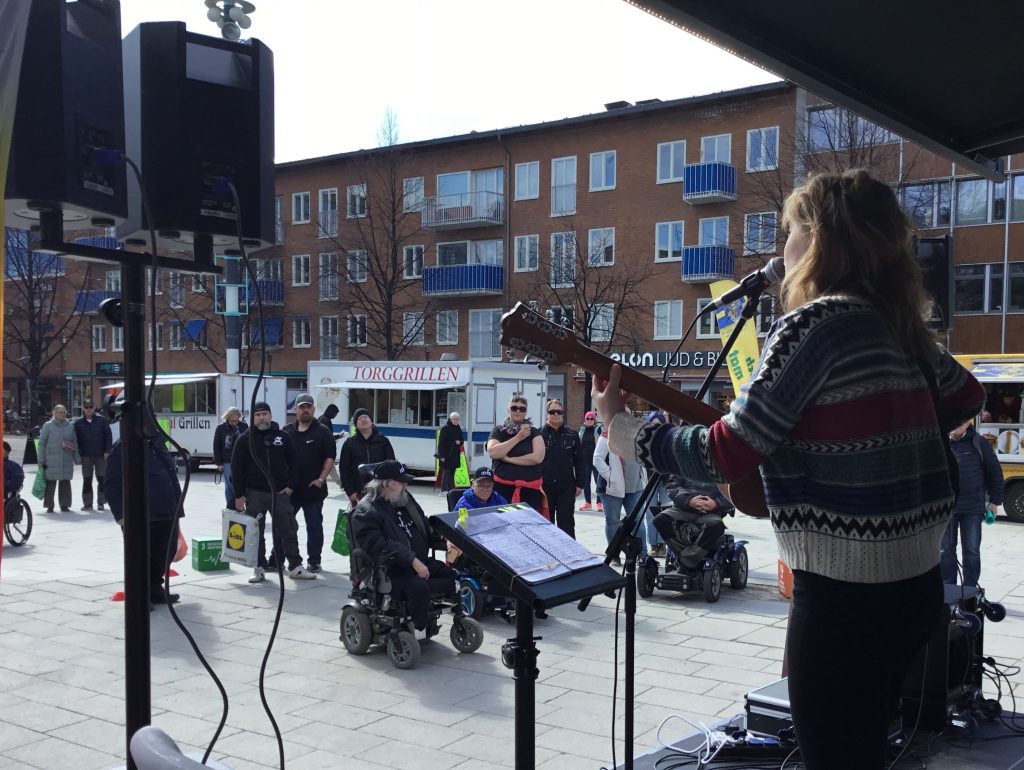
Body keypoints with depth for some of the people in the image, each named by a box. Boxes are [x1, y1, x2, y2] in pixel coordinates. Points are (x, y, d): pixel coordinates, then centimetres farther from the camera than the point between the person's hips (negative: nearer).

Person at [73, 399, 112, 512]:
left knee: (102, 479, 2)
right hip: (86, 456, 1)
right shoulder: (78, 423, 5)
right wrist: (78, 454, -3)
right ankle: (87, 503, 10)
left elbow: (108, 436, 0)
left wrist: (107, 451, -7)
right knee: (87, 480, 4)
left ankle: (101, 502, 11)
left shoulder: (102, 420, 1)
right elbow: (76, 439, 7)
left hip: (101, 455, -1)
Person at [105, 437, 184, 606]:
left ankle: (155, 590, 30)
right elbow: (112, 484, -11)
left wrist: (176, 509, 21)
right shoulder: (121, 448, -6)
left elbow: (171, 473, 26)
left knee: (165, 553, 14)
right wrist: (120, 514, -18)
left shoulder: (157, 444, 17)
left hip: (166, 514, 8)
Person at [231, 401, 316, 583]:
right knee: (256, 533, 3)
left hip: (280, 492, 1)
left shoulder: (283, 437, 6)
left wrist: (290, 486, 1)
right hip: (254, 494, -1)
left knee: (289, 529, 1)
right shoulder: (245, 440, 1)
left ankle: (295, 566, 9)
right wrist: (239, 495, -6)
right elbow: (236, 468, 0)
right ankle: (259, 568, 13)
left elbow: (293, 463, 10)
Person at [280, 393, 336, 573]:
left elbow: (330, 458, -4)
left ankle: (314, 561, 14)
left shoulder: (322, 432, -1)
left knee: (314, 526, 5)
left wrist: (321, 479, -12)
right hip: (288, 488, 3)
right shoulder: (287, 432, 9)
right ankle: (275, 559, 18)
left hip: (313, 489, -3)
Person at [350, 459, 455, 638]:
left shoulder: (404, 498, 15)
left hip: (419, 562, 8)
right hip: (390, 570, -8)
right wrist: (412, 560, -31)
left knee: (451, 575, -10)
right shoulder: (365, 513, -11)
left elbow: (426, 527, 23)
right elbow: (379, 547, -24)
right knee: (418, 588, -33)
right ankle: (420, 629, -9)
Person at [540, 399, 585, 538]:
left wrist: (580, 484, 3)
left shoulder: (572, 436, 5)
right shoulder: (539, 434, -2)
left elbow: (579, 461, 7)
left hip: (566, 487, 1)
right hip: (544, 486, -1)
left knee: (566, 523, 4)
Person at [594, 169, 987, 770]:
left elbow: (726, 453, -19)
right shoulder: (900, 323, 8)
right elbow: (967, 396, 26)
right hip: (915, 582, 8)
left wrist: (622, 425, -7)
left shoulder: (816, 321, -16)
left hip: (846, 592, -8)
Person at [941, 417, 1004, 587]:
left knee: (971, 550, 5)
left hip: (972, 507, -1)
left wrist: (994, 501, 3)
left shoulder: (979, 444, -2)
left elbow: (994, 472, 4)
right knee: (946, 550, 8)